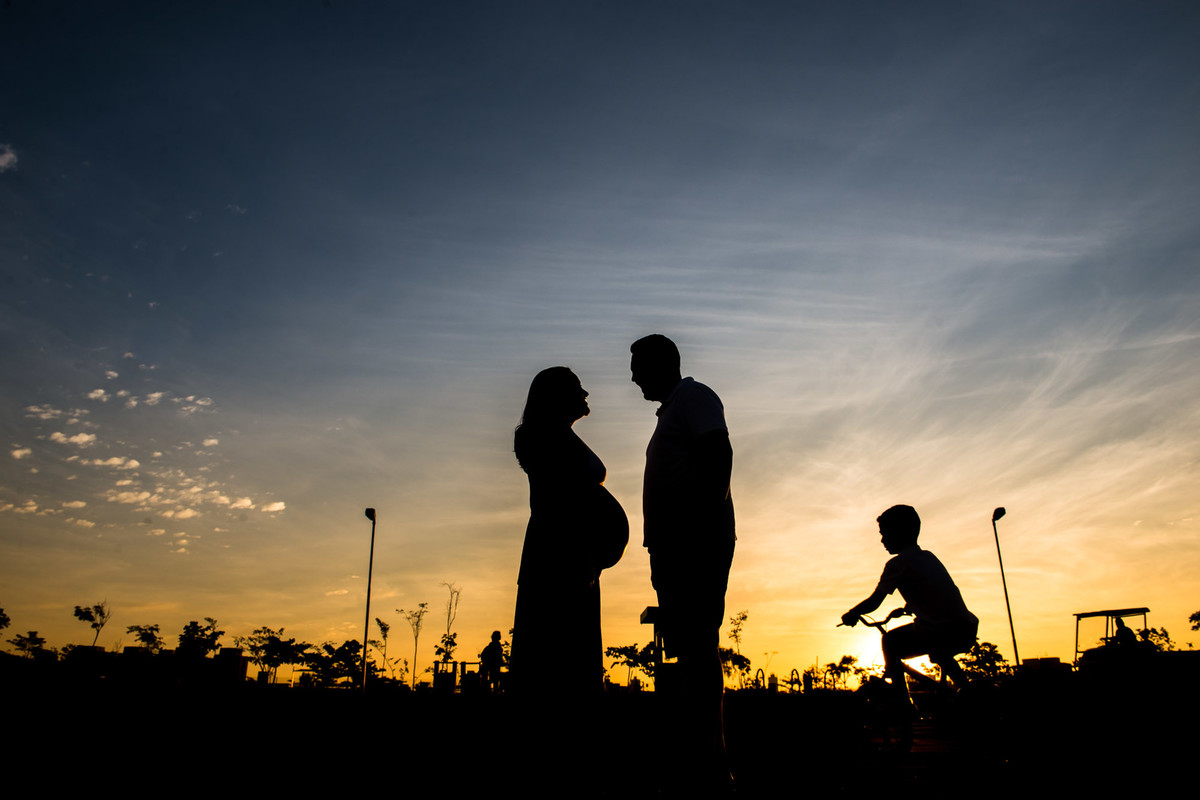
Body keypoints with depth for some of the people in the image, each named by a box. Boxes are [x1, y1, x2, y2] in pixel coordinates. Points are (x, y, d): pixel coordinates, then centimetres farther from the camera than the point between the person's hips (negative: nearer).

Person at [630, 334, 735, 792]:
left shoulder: (693, 397, 1)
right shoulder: (672, 412, 29)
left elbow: (719, 455, -15)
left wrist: (702, 523, -25)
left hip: (696, 540, -10)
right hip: (678, 546, 10)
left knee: (696, 646, -14)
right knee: (690, 650, 6)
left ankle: (703, 763, -16)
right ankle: (688, 758, 9)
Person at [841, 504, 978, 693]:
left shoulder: (898, 563, -4)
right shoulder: (929, 556, 19)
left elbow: (873, 603, 0)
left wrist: (851, 615, 17)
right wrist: (905, 610, 49)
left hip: (944, 633, -8)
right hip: (968, 632, 8)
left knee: (890, 641, 5)